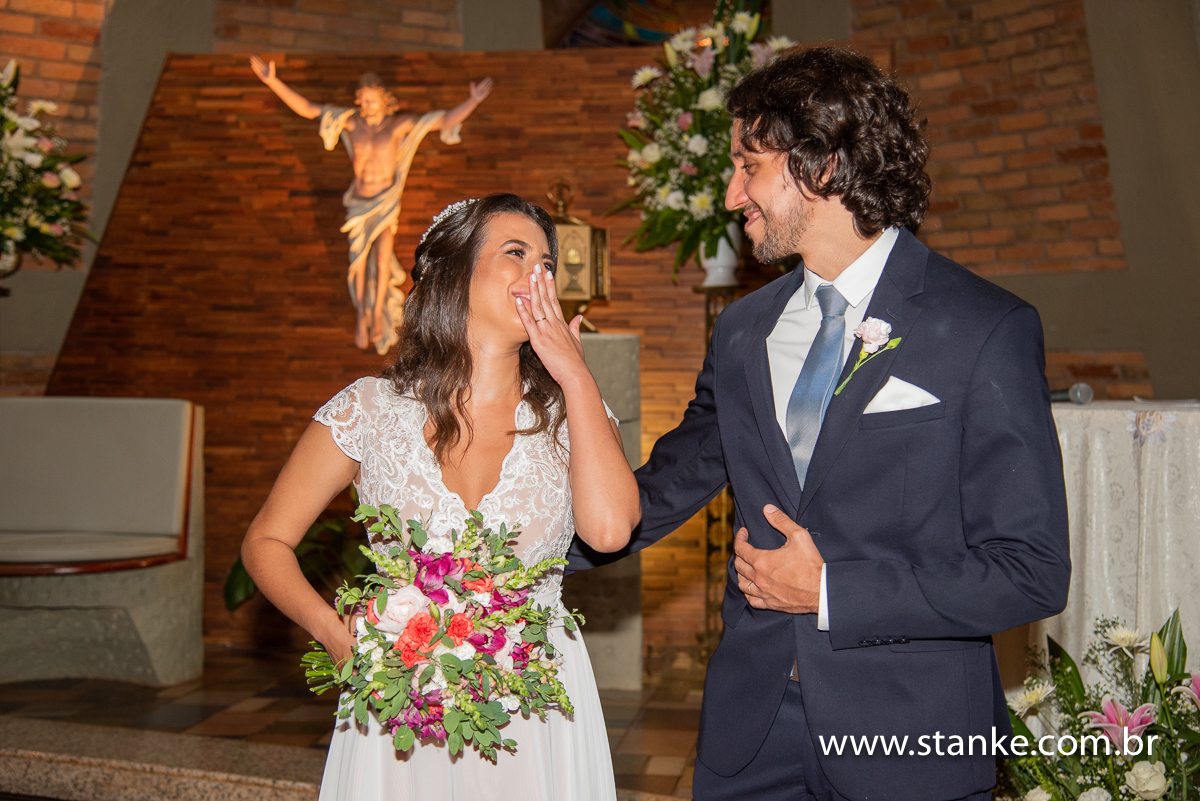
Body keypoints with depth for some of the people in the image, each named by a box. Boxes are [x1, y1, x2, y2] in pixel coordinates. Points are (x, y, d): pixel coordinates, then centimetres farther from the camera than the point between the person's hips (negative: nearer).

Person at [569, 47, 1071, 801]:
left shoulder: (986, 329, -11)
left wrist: (829, 591, -14)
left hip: (907, 736, -4)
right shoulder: (742, 330, 5)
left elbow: (1032, 570, -13)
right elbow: (663, 489, 13)